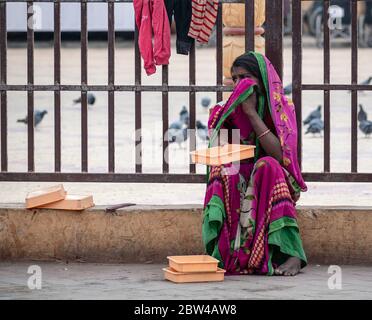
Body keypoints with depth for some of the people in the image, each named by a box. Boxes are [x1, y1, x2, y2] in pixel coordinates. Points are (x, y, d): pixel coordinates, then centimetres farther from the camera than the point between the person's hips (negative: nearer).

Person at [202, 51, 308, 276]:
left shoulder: (282, 109, 1)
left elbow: (279, 155, -15)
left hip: (270, 187, -1)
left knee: (267, 165, -34)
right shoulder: (224, 113, 7)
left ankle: (292, 253, -43)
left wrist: (252, 113, -14)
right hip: (234, 188, 1)